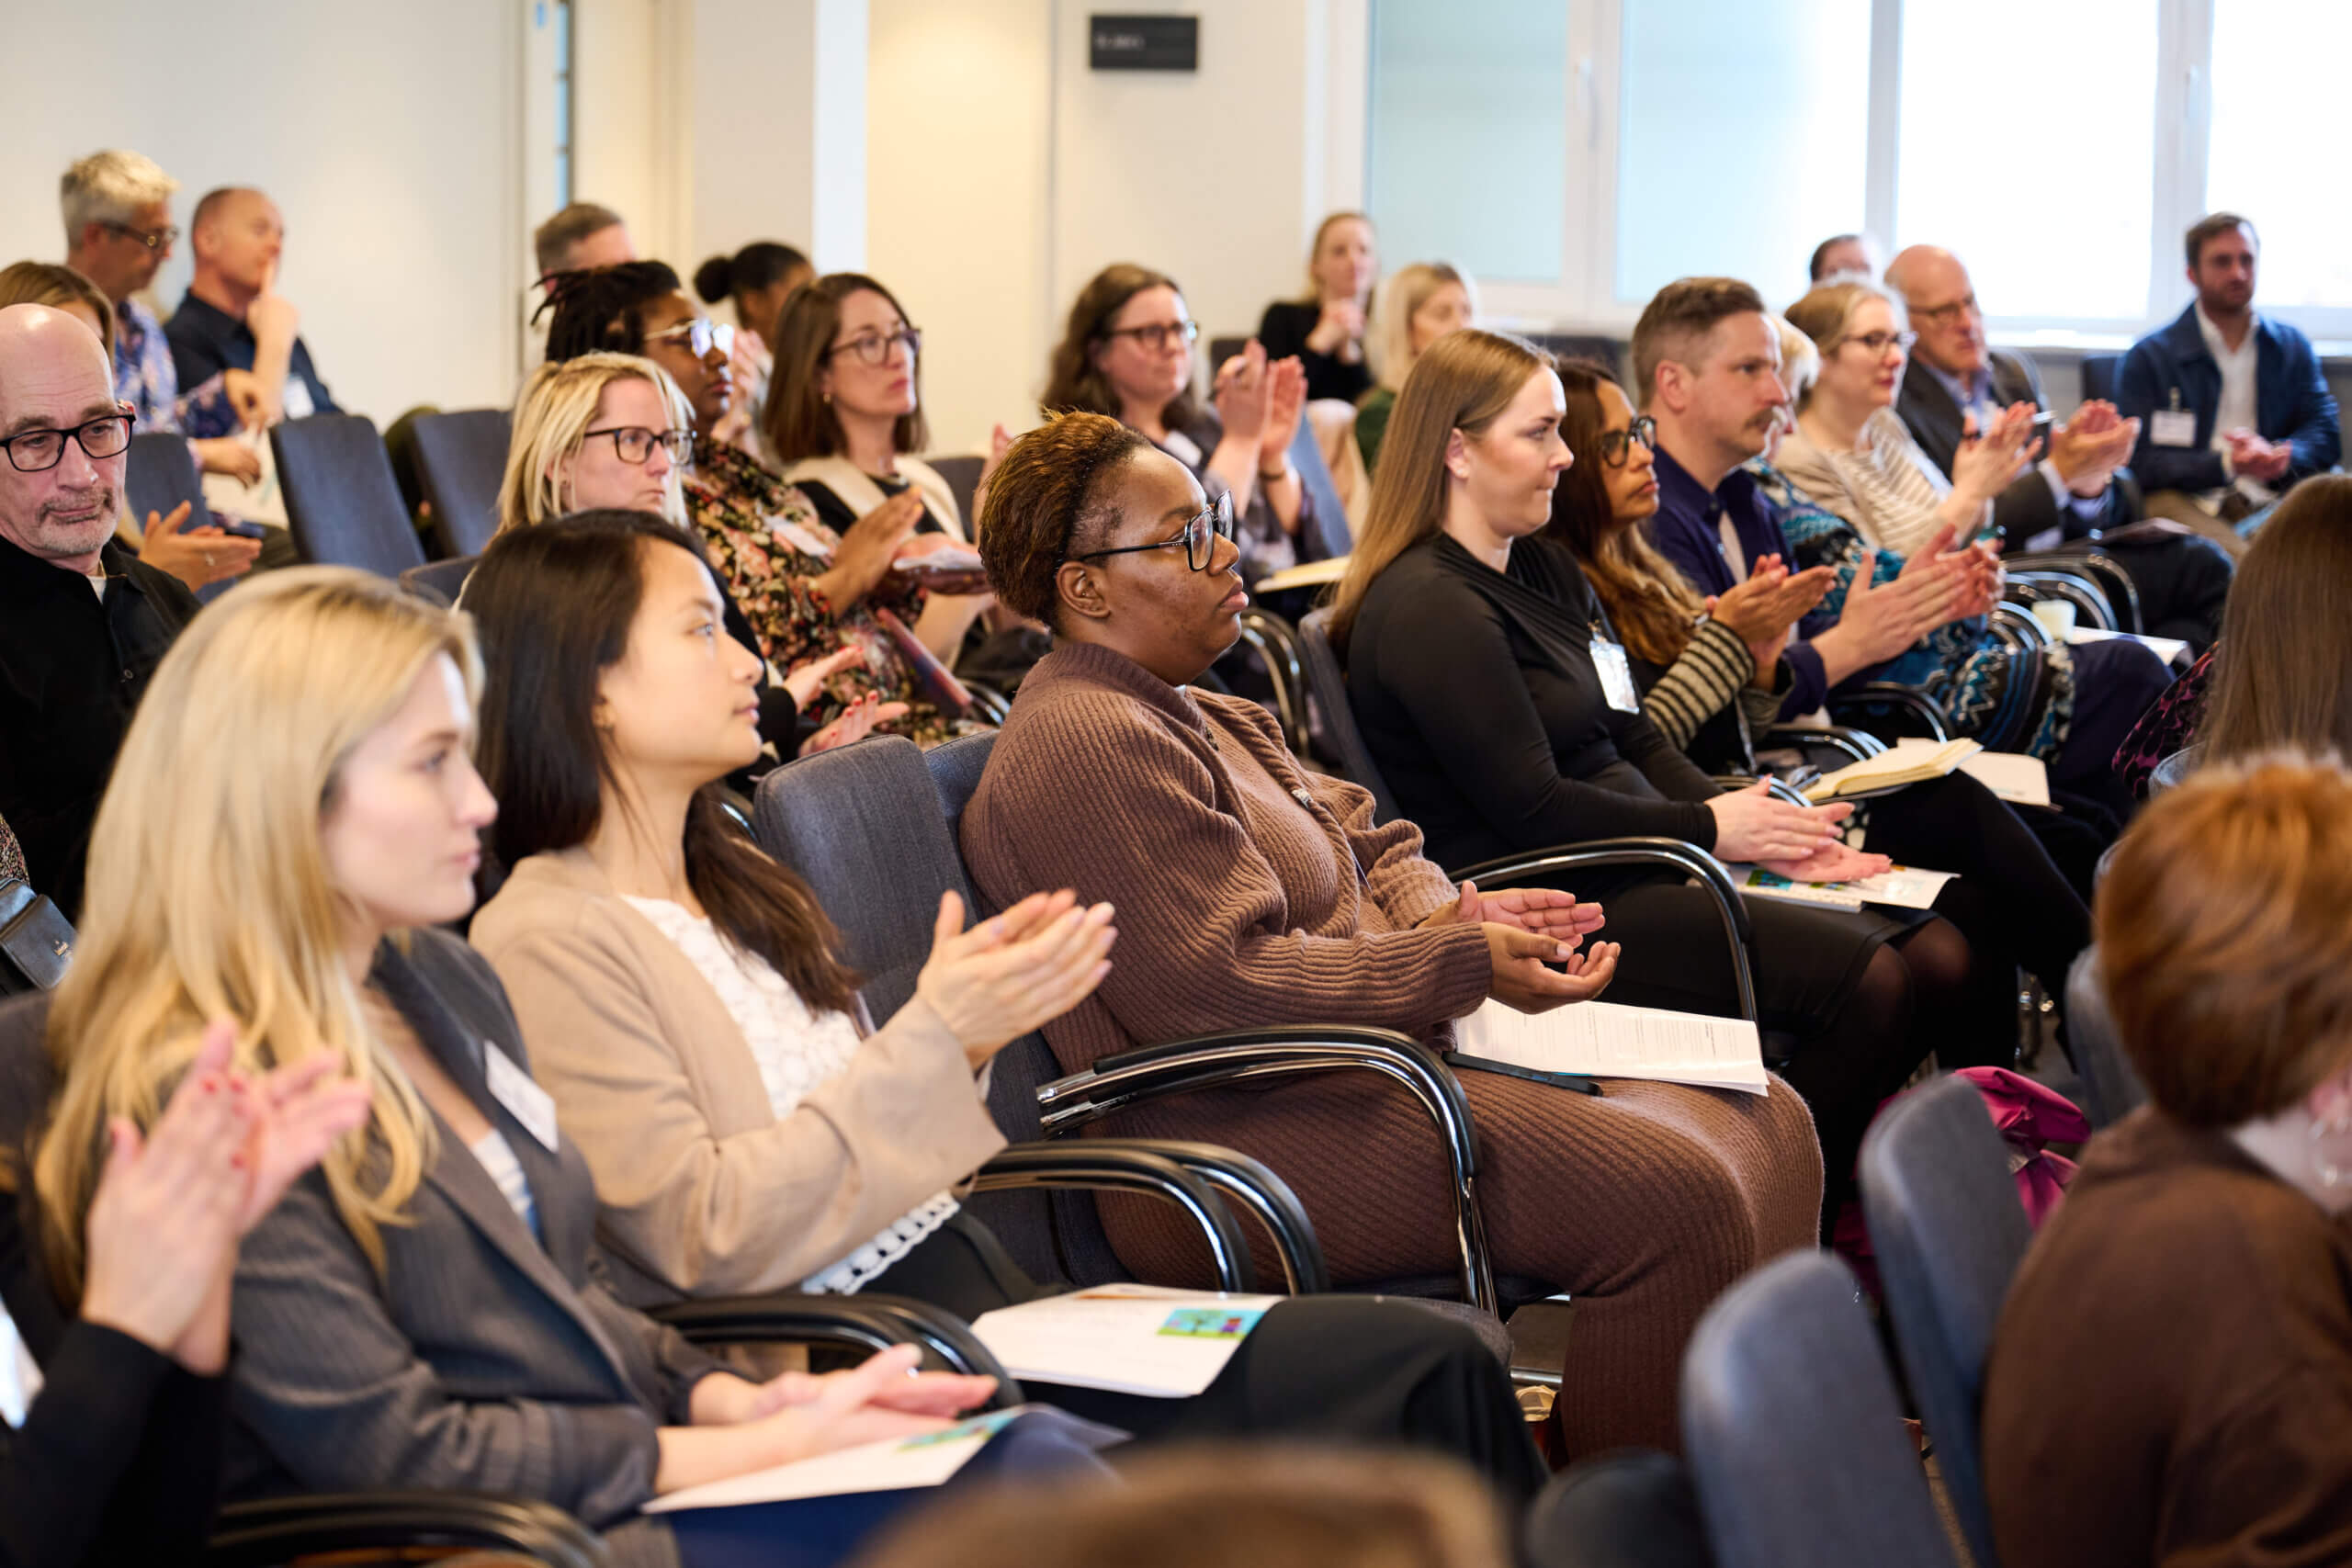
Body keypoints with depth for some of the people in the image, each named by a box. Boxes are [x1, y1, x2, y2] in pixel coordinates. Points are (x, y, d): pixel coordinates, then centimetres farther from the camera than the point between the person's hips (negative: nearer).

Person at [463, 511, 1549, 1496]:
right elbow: (704, 1236, -17)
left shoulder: (735, 893, 19)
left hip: (989, 1299, 9)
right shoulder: (545, 945, -9)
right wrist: (928, 1041, -17)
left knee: (1437, 1365, -7)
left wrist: (963, 1040, 0)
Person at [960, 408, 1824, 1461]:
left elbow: (1362, 840, 25)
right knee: (1675, 1192, -25)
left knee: (1761, 1122, 2)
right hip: (1239, 1132, -11)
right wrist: (1463, 966, -18)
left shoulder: (1203, 718, 20)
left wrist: (1438, 914, 0)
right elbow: (1224, 985, -22)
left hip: (1365, 1053, 11)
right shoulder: (1083, 749, -15)